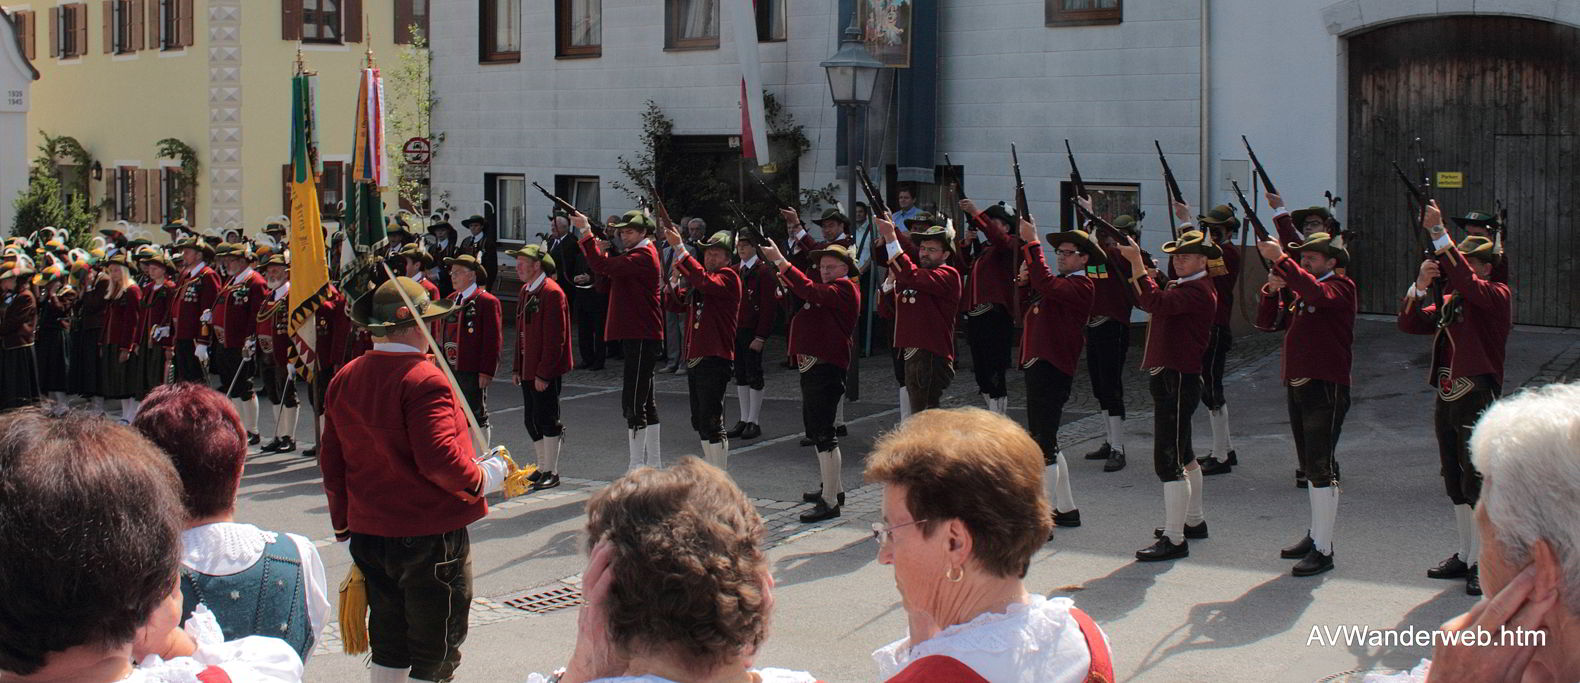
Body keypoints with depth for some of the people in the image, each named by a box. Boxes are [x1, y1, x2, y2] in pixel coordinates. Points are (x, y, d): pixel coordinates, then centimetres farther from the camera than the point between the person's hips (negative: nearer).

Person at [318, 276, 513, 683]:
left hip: (369, 535, 7)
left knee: (388, 649, 19)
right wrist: (484, 477, -7)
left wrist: (344, 527, 20)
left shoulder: (344, 379, 6)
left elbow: (331, 463, 11)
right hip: (430, 536, -7)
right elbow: (439, 459, -25)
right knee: (435, 649, 5)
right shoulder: (424, 380, -18)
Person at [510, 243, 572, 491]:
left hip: (546, 371, -9)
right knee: (531, 420, 13)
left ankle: (551, 472, 6)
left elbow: (555, 338, -18)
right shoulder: (525, 291, 14)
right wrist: (517, 367, 15)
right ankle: (543, 468, 25)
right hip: (528, 369, 9)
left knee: (546, 419, -3)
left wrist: (543, 373, -20)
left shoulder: (552, 293, -15)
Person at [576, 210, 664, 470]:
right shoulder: (637, 254, 19)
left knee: (633, 402, -11)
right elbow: (604, 284, 15)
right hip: (636, 336, 11)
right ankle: (653, 462, 24)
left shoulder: (642, 256, -13)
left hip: (641, 338, -11)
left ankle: (636, 468, -10)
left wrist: (586, 231, -21)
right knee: (645, 400, 16)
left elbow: (603, 267, -25)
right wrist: (600, 251, 0)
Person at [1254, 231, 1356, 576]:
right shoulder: (1299, 293, 17)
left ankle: (1323, 550, -7)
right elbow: (1266, 322, 14)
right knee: (1311, 468, 16)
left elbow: (1316, 292, -29)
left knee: (1321, 468, -9)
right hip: (1297, 388, 9)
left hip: (1326, 388, -9)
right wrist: (1272, 289, -3)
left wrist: (1281, 260, -29)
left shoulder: (1342, 287, -7)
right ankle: (1316, 534, 27)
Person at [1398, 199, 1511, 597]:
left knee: (1477, 484, -7)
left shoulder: (1498, 296, -7)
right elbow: (1409, 324, 6)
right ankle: (1465, 557, 24)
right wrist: (1422, 285, -10)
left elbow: (1467, 282, -27)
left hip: (1478, 400, -8)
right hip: (1446, 400, 8)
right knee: (1456, 483, 14)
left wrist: (1439, 232, -32)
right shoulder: (1449, 299, 14)